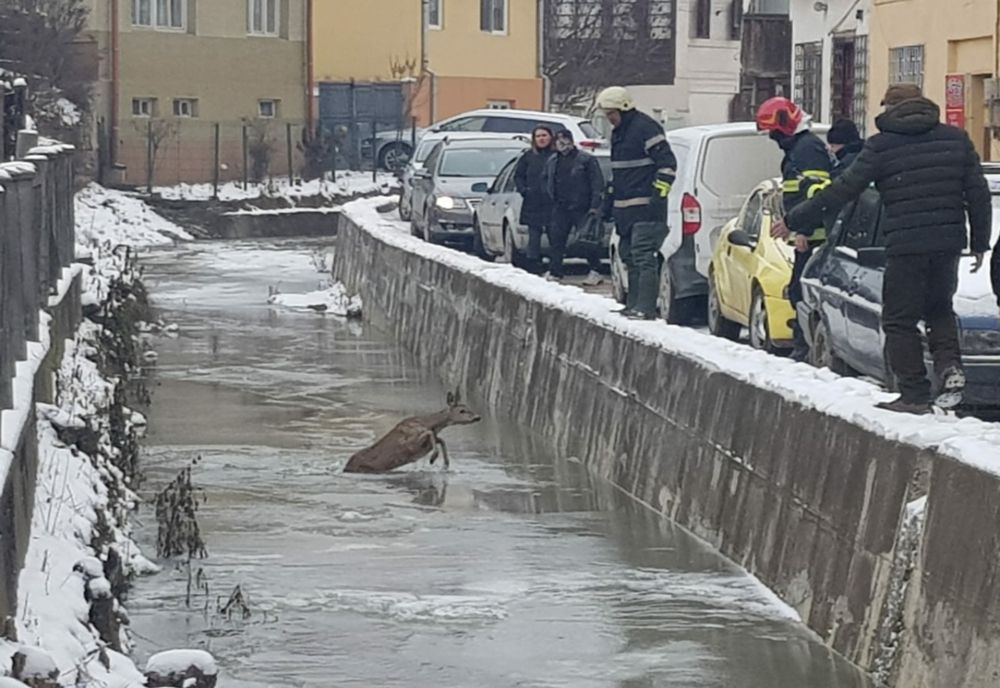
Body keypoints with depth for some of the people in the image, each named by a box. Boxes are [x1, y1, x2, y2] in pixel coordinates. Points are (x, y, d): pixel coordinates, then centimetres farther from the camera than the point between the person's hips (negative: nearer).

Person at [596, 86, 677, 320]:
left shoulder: (645, 128, -12)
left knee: (644, 257, -14)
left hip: (646, 207, -10)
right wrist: (611, 198, 28)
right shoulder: (618, 133, 19)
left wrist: (659, 194, -20)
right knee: (630, 256, 13)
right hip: (625, 209, 10)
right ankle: (634, 304, 18)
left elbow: (667, 163, -16)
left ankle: (646, 308, -17)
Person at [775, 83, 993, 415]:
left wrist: (794, 220, 5)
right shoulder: (956, 139, 9)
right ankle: (950, 367, 1)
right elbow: (978, 193, 10)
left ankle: (914, 394, 2)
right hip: (948, 242, 4)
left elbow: (842, 191, -2)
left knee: (900, 321, 6)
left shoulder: (880, 147, -2)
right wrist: (980, 242, 18)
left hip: (904, 245, -4)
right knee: (939, 309, 23)